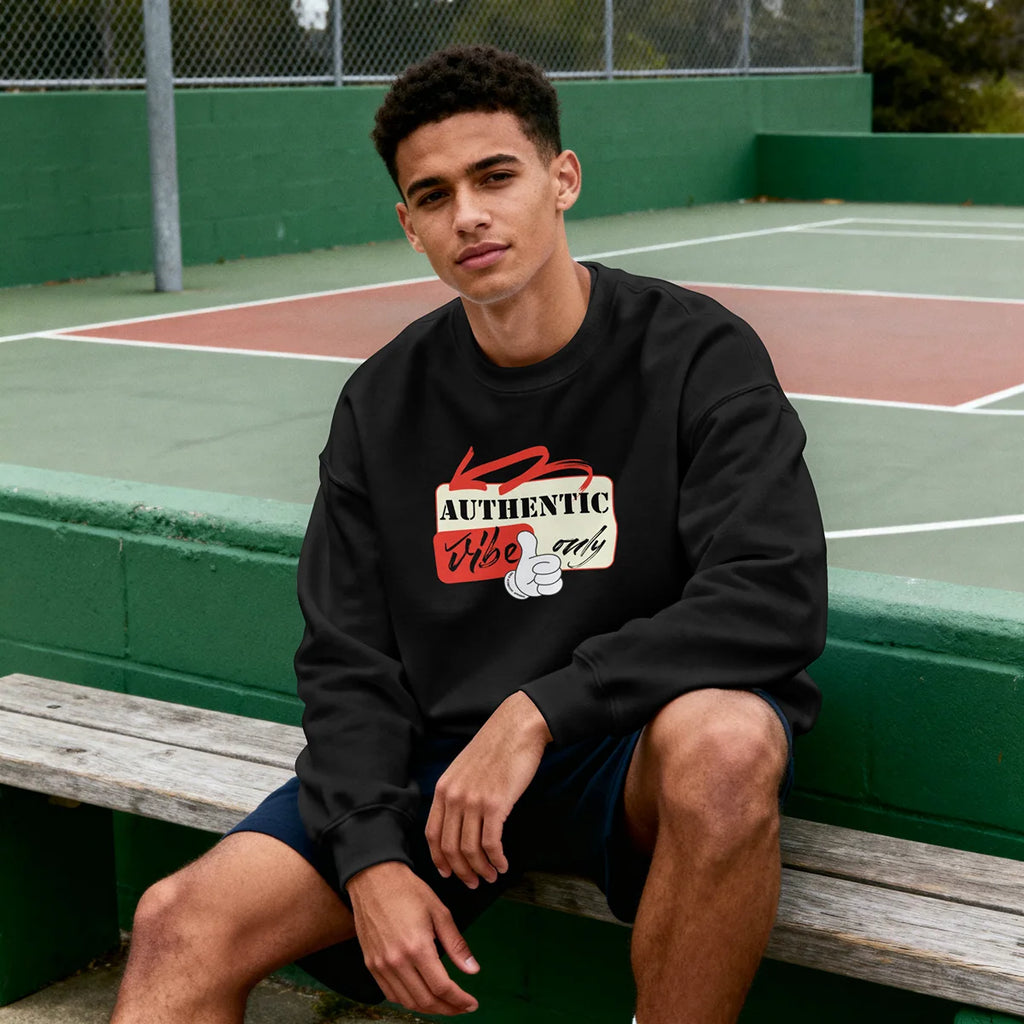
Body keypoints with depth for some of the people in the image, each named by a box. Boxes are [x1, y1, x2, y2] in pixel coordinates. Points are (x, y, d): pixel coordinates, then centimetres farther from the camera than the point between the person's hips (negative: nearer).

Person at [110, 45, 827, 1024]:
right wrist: (372, 856, -11)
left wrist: (538, 709, -24)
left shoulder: (695, 355, -6)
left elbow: (774, 597, -18)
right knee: (179, 924, -17)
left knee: (726, 739, -38)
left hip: (637, 751, -2)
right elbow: (346, 660, 6)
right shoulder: (382, 403, 7)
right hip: (436, 760, 3)